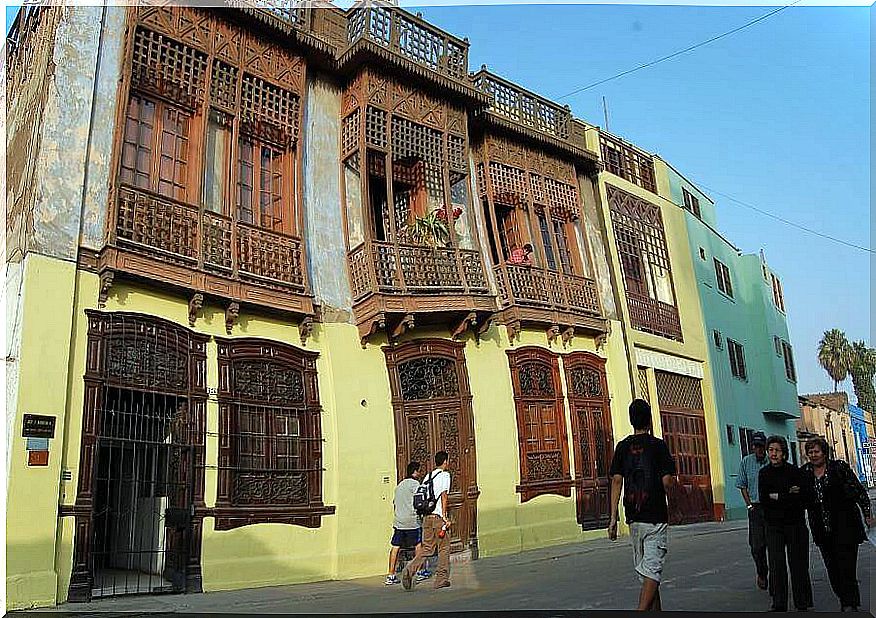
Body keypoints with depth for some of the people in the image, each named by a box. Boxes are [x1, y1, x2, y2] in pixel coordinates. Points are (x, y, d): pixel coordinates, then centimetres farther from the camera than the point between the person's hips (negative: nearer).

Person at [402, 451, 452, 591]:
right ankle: (441, 579, 11)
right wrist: (445, 517, -14)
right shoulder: (445, 475, -5)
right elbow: (444, 496, -14)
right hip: (439, 517, -6)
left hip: (427, 517, 6)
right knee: (444, 548, 7)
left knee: (426, 548, 9)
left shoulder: (428, 476, 15)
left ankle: (410, 569, -11)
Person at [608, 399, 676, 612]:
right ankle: (642, 610, -21)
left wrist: (613, 517, -1)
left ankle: (655, 609, 25)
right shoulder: (658, 445, -6)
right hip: (656, 516, -4)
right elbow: (668, 481, -10)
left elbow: (616, 480, -2)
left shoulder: (623, 446, 4)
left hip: (633, 517, 4)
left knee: (643, 568, 16)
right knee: (652, 569, -5)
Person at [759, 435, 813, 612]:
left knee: (797, 563, 2)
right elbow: (764, 500, -4)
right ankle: (779, 605, 5)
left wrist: (776, 497, -13)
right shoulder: (764, 473, 3)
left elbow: (801, 498, -12)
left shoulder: (794, 471, -5)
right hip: (773, 525, 2)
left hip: (795, 523, -2)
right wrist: (788, 495, -11)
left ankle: (802, 604, 16)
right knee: (776, 564, -2)